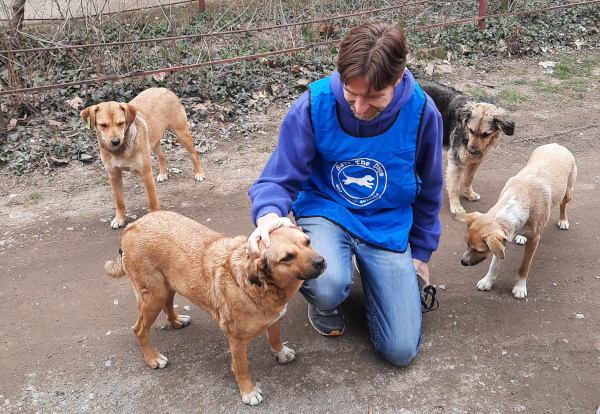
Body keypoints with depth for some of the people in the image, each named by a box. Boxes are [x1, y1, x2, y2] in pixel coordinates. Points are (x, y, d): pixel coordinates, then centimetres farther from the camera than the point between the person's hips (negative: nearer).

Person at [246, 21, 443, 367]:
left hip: (389, 225, 2)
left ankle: (369, 274, 28)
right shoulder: (315, 105, -19)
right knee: (328, 286, -37)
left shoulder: (421, 113, -15)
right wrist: (269, 214, -36)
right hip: (326, 211, -1)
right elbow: (281, 178, -12)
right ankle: (325, 301, 5)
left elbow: (428, 192, 2)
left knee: (402, 350, -1)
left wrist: (421, 252, 11)